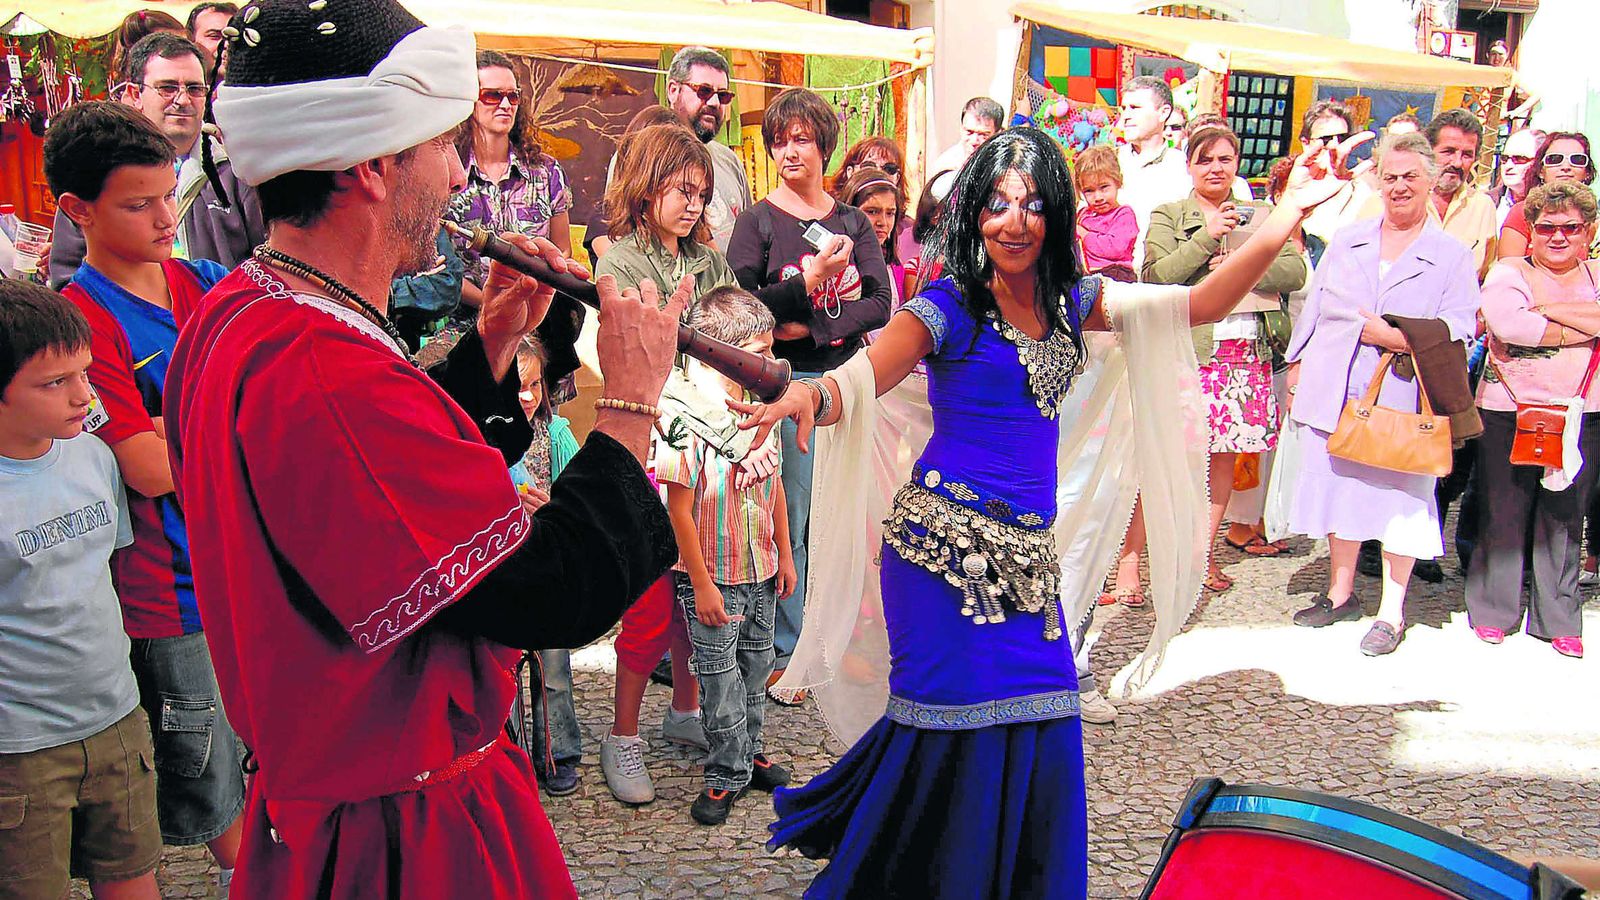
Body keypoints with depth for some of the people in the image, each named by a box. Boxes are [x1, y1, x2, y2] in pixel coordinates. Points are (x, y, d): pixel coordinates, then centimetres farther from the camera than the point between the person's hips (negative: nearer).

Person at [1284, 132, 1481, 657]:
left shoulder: (1453, 256, 2)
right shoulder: (1346, 242, 13)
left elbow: (1455, 333, -7)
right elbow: (1314, 309, 15)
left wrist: (1389, 335, -18)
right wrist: (1296, 373, 11)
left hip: (1404, 401, -3)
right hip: (1334, 394, 4)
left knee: (1399, 500, 0)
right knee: (1340, 490, 12)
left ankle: (1391, 613, 13)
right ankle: (1341, 593, 29)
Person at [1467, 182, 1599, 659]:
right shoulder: (1509, 273, 1)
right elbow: (1509, 324, -19)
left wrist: (1550, 309, -15)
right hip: (1511, 411, -3)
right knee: (1505, 513, 2)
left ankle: (1558, 619, 18)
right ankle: (1493, 610, 15)